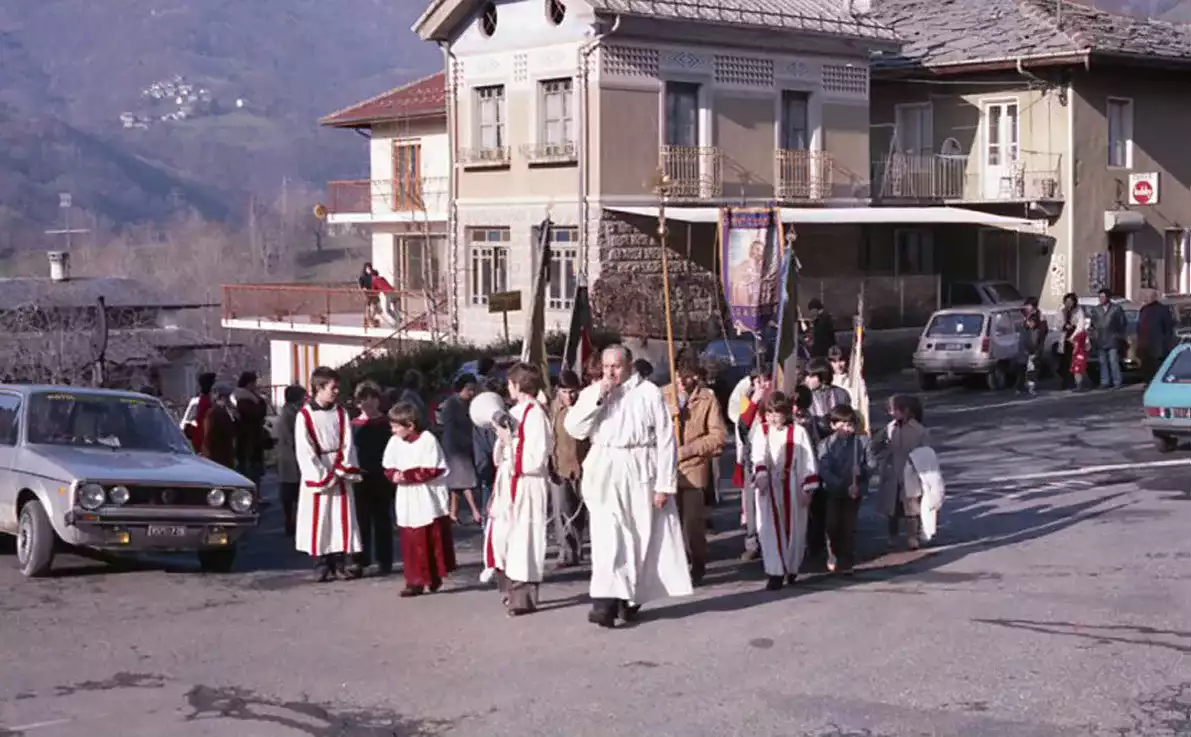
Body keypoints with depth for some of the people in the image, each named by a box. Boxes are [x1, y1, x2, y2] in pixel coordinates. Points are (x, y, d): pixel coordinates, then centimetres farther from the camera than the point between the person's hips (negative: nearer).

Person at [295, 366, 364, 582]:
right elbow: (304, 451, -10)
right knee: (320, 520, 0)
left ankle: (338, 563, 12)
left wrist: (343, 471, -10)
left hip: (341, 475, 4)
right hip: (318, 476, -4)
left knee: (343, 519, 4)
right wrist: (323, 477, -12)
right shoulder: (305, 415, -7)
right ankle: (323, 566, 8)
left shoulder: (341, 412, 6)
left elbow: (347, 444, 3)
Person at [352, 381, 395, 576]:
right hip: (360, 478, 1)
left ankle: (384, 561, 12)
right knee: (361, 519, 3)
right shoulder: (353, 425, 3)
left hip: (381, 477, -1)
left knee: (382, 519, 6)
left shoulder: (386, 423, 2)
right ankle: (361, 560, 8)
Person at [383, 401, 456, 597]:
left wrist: (407, 475, -21)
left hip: (430, 502, -4)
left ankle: (435, 577, 21)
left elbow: (432, 470, -17)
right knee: (411, 543, 2)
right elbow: (388, 468, 8)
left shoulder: (427, 440, -13)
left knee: (434, 542, 6)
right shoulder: (394, 442, 2)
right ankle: (415, 581, 5)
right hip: (408, 504, 4)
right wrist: (394, 474, -15)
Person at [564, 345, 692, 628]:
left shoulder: (649, 393, -1)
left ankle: (630, 598, 22)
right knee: (607, 538, -10)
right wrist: (598, 398, -9)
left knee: (640, 538, 8)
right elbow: (573, 428, -1)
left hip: (640, 474, -1)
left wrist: (664, 484, -7)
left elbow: (665, 440, -2)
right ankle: (605, 602, -18)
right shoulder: (592, 393, 10)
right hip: (604, 473, 1)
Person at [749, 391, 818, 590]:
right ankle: (775, 573, -3)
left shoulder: (798, 432, -2)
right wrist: (761, 474, -29)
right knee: (770, 530, -4)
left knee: (793, 529, 8)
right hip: (768, 487, 1)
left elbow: (807, 462, -1)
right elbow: (758, 455, -11)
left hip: (791, 487, 0)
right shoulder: (761, 431, 2)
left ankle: (791, 569, 25)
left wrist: (807, 489, -4)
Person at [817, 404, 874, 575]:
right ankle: (835, 552, 28)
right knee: (832, 525, -1)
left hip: (855, 492, 0)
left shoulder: (862, 442, -4)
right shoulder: (827, 444, -8)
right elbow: (824, 470, -15)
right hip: (833, 492, 0)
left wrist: (862, 471, -22)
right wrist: (844, 486, -24)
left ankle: (847, 562, 16)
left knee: (849, 527, 4)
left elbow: (871, 465, 1)